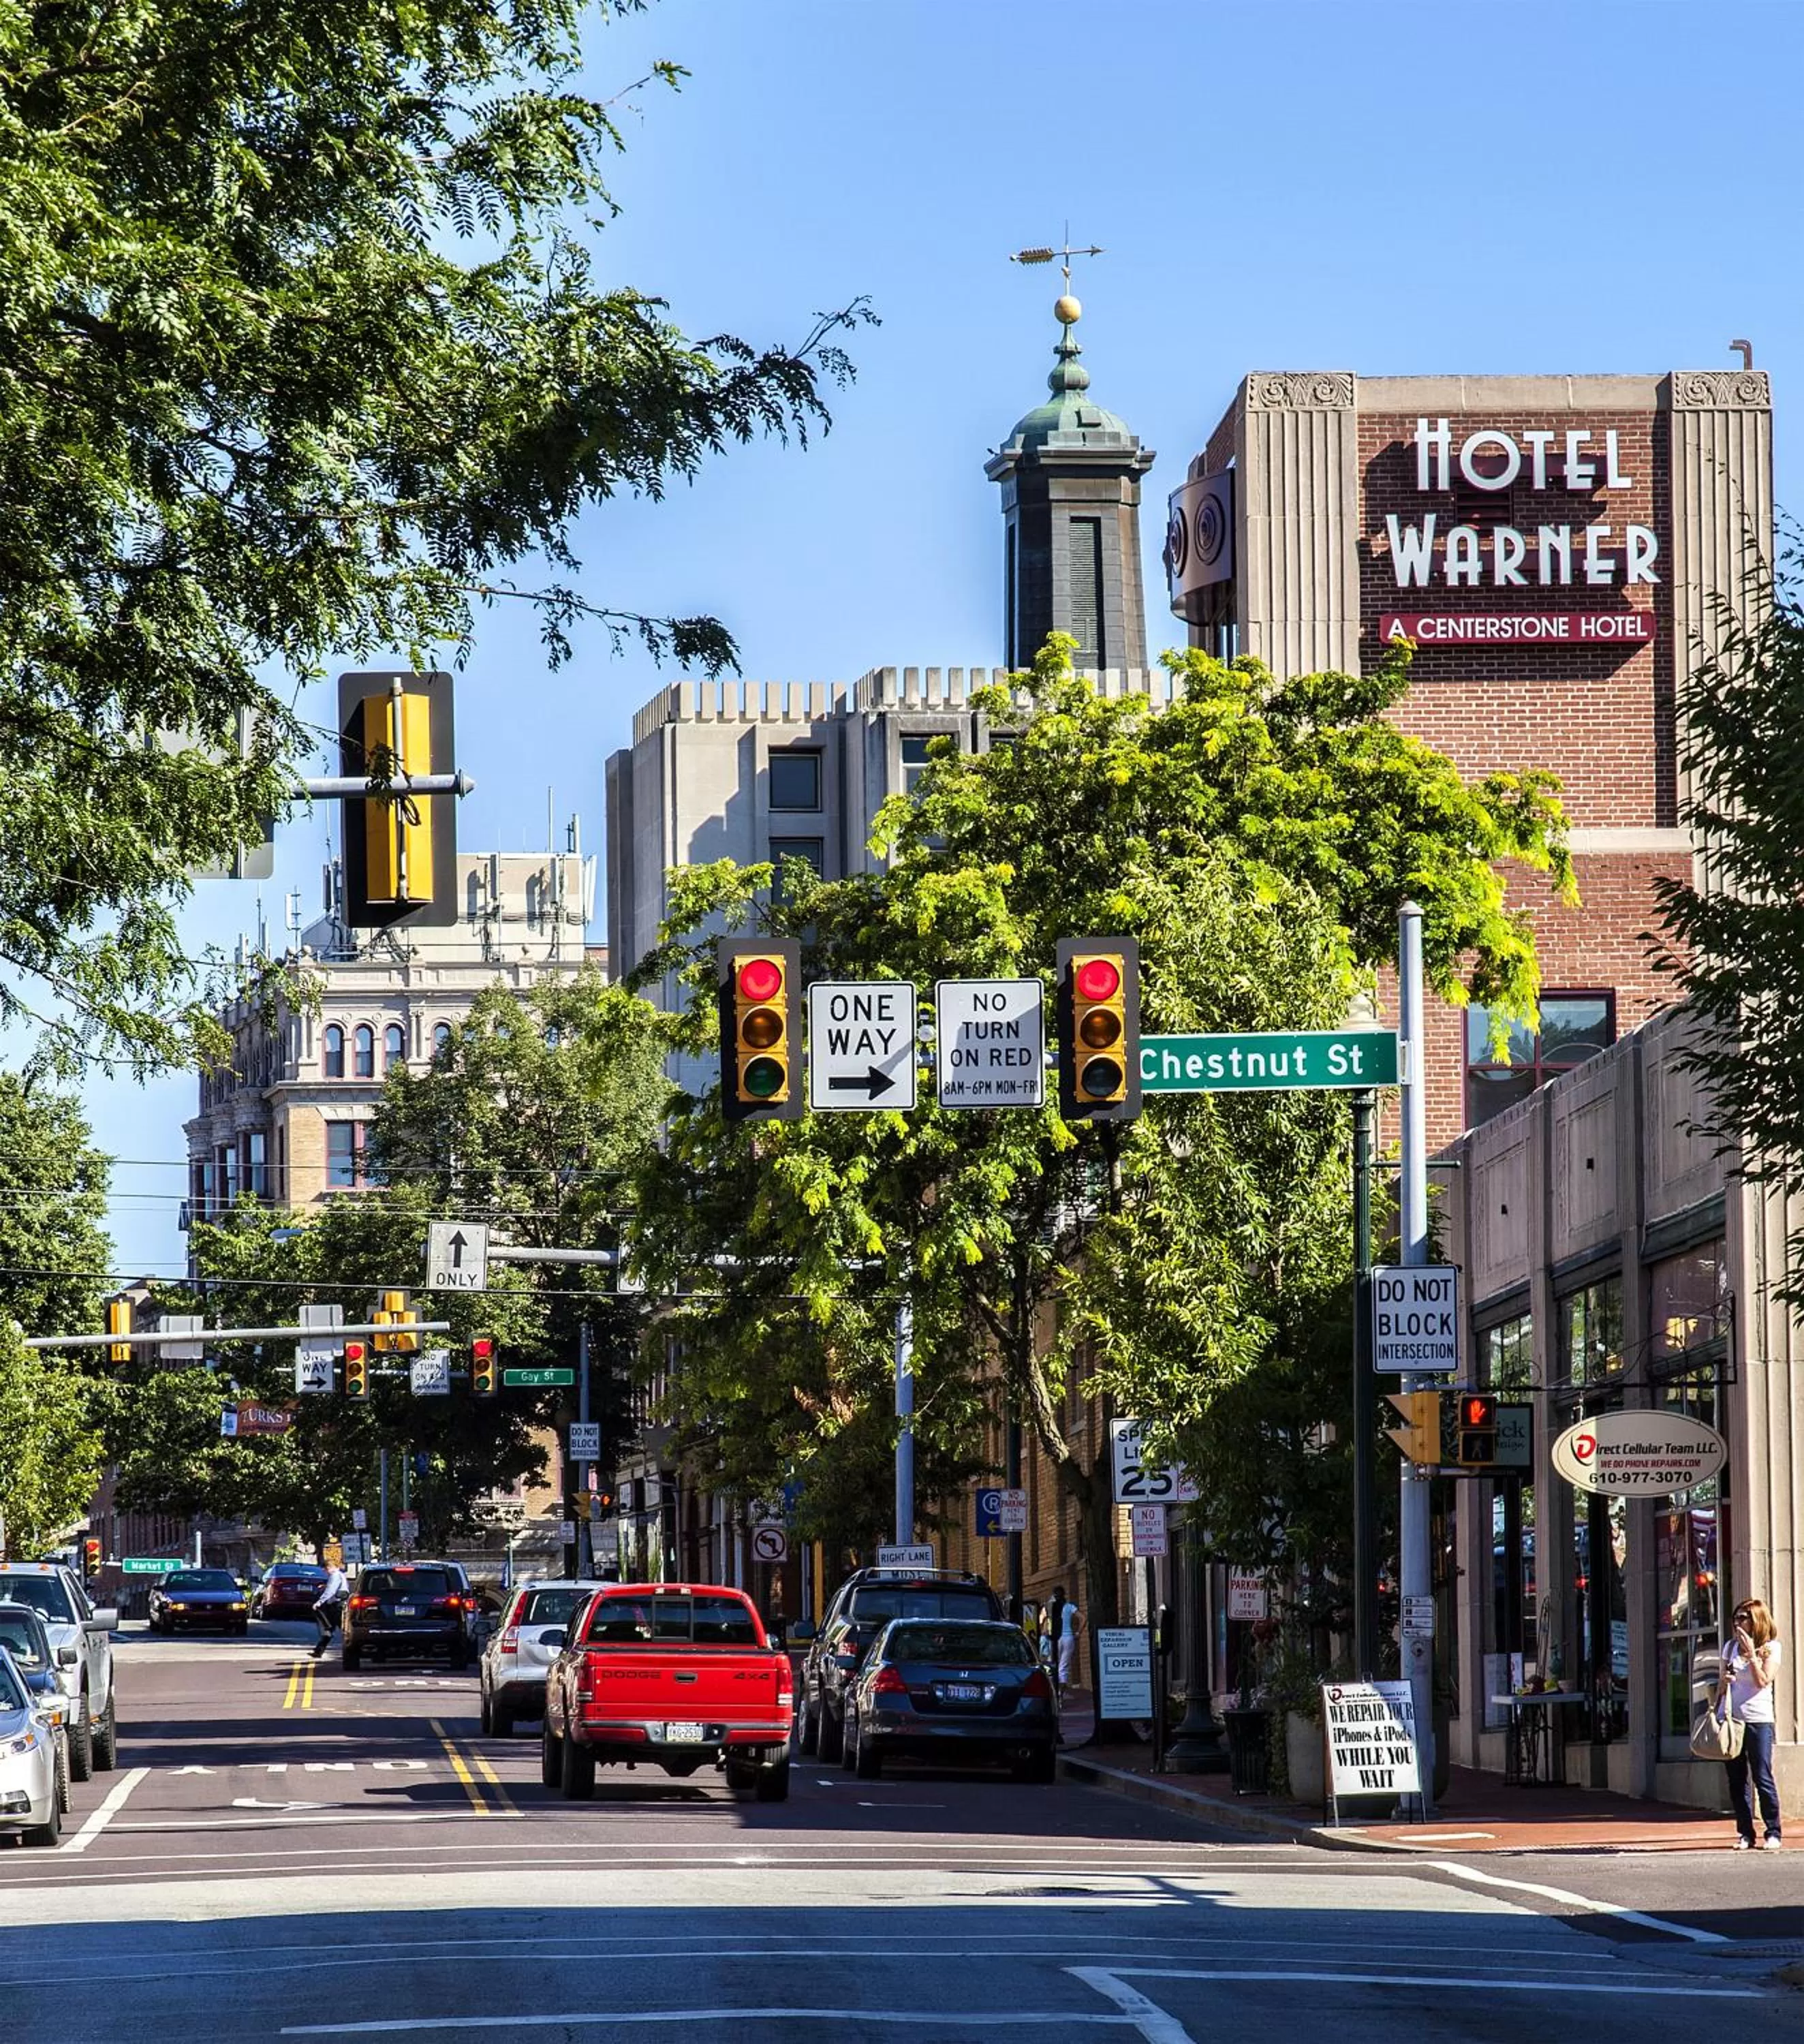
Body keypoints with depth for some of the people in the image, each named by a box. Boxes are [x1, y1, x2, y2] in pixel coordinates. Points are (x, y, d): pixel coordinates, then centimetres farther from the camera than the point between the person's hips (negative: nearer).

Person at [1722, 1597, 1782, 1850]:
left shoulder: (1771, 1648, 1)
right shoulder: (1732, 1647, 14)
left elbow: (1763, 1682, -10)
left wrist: (1752, 1653, -12)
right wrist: (1724, 1680, -3)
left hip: (1758, 1720, -4)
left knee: (1762, 1779, -8)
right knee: (1737, 1780, 2)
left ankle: (1773, 1833, -1)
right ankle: (1745, 1834, 7)